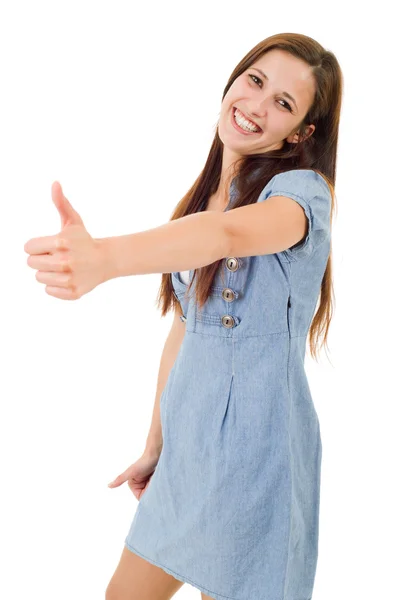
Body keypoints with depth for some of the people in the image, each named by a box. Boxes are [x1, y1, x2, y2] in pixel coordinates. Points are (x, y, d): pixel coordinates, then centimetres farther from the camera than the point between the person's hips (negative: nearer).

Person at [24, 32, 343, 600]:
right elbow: (184, 330, 11)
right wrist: (154, 447, 14)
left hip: (253, 451, -7)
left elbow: (229, 234, -36)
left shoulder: (304, 190, -13)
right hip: (187, 444, 7)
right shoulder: (204, 194, 8)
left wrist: (102, 258, -54)